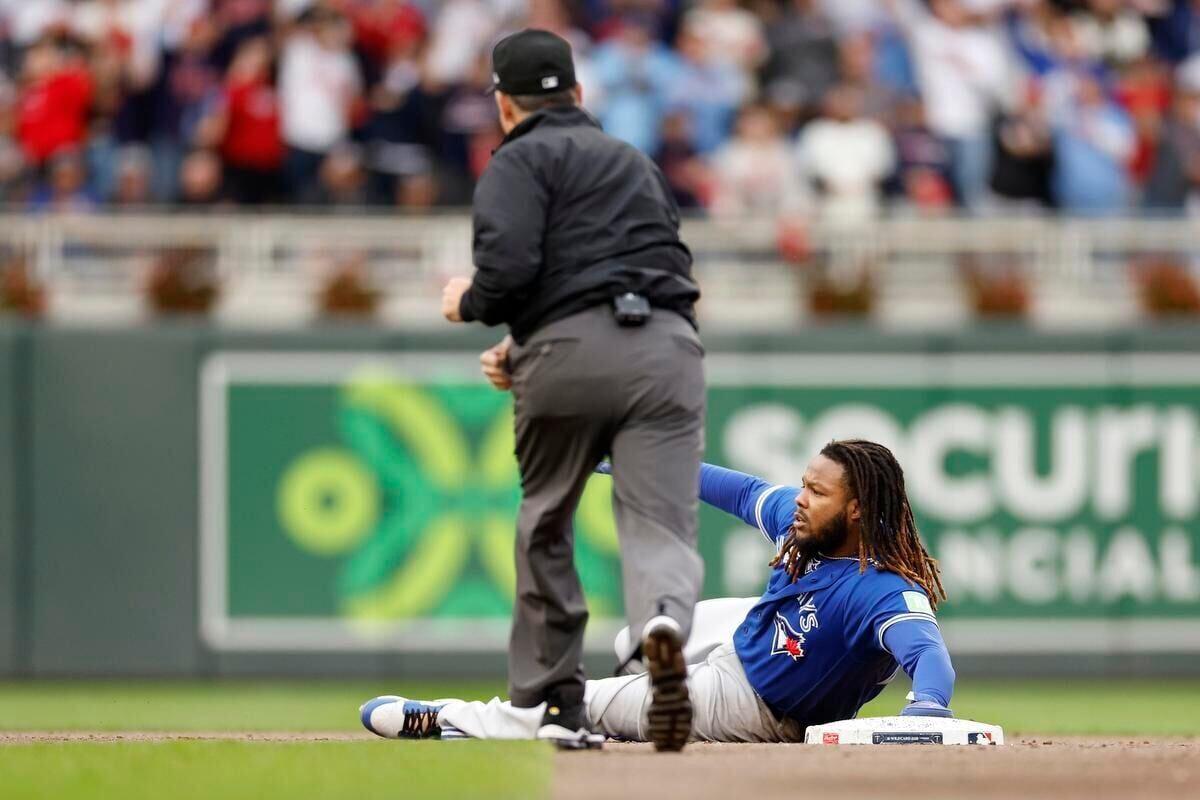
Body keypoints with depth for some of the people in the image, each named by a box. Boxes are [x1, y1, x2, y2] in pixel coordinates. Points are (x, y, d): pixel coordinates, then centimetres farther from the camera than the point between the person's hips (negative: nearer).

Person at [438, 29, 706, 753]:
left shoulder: (520, 161, 9)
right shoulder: (637, 162, 31)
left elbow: (509, 269, -8)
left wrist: (468, 302, 15)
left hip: (570, 353, -4)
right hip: (668, 348, 4)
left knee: (546, 526, 15)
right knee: (661, 523, -9)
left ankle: (553, 703, 18)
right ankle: (665, 620, -43)